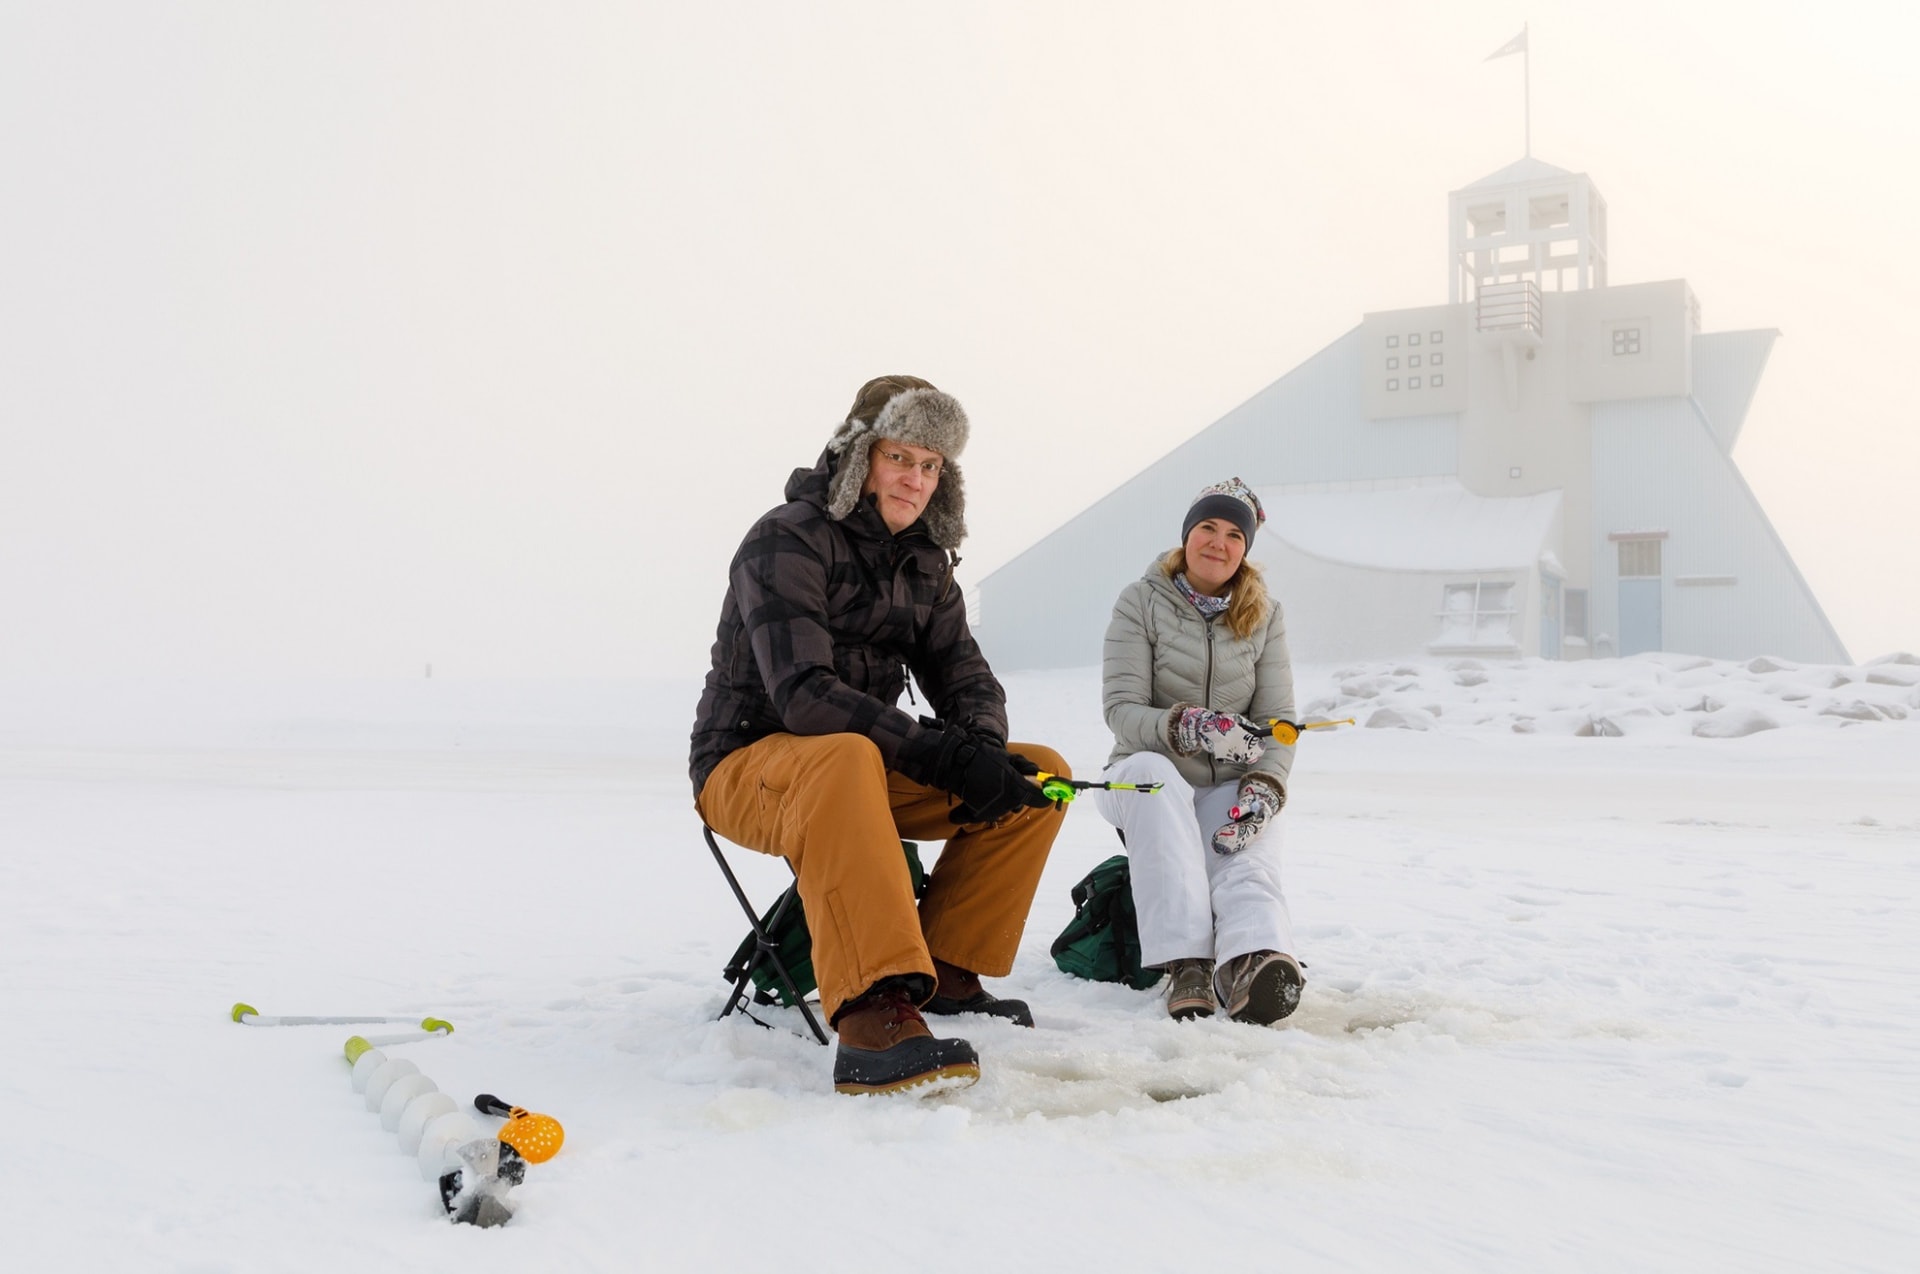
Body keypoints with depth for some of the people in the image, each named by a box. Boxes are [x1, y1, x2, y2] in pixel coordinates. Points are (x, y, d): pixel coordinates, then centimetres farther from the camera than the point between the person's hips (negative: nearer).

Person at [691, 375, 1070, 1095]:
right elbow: (803, 694, -28)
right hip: (748, 766, -7)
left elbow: (965, 678, 3)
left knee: (1040, 773, -6)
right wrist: (940, 753, -36)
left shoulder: (925, 563, 9)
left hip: (870, 767, 8)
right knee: (845, 759, -42)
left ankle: (948, 970, -3)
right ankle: (872, 1018, -48)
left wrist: (981, 748, -21)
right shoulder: (787, 542, -16)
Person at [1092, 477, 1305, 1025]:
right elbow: (1121, 709, -10)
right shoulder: (1141, 601, -1)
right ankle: (1185, 963, -46)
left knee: (1249, 866, -30)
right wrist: (1186, 727, -31)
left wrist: (1263, 790, -18)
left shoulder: (1264, 615, 7)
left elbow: (1278, 721, 2)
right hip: (1149, 777, -2)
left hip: (1230, 787, 2)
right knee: (1152, 773, -38)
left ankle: (1253, 964, -63)